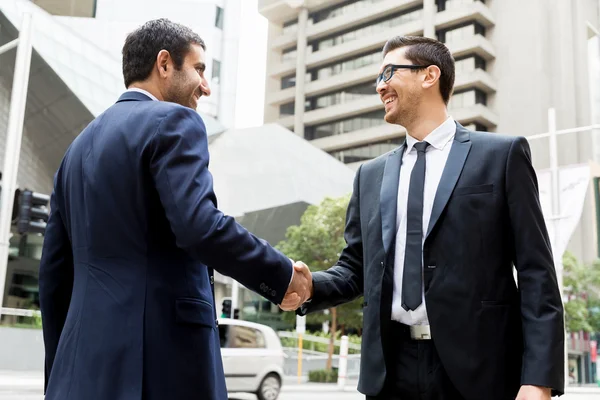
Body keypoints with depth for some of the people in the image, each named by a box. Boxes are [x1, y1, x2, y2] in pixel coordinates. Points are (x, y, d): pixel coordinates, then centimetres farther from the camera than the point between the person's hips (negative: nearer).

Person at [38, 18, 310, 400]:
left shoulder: (81, 143, 18)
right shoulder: (173, 122, -5)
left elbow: (55, 267, 17)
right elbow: (200, 226, -21)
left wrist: (61, 367, 22)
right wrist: (283, 276, -8)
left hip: (88, 359, 8)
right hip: (162, 351, -7)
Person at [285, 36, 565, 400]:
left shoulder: (502, 154, 1)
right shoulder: (371, 175, 13)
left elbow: (536, 272, -4)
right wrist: (311, 286, -5)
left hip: (476, 369, -3)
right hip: (390, 370, 4)